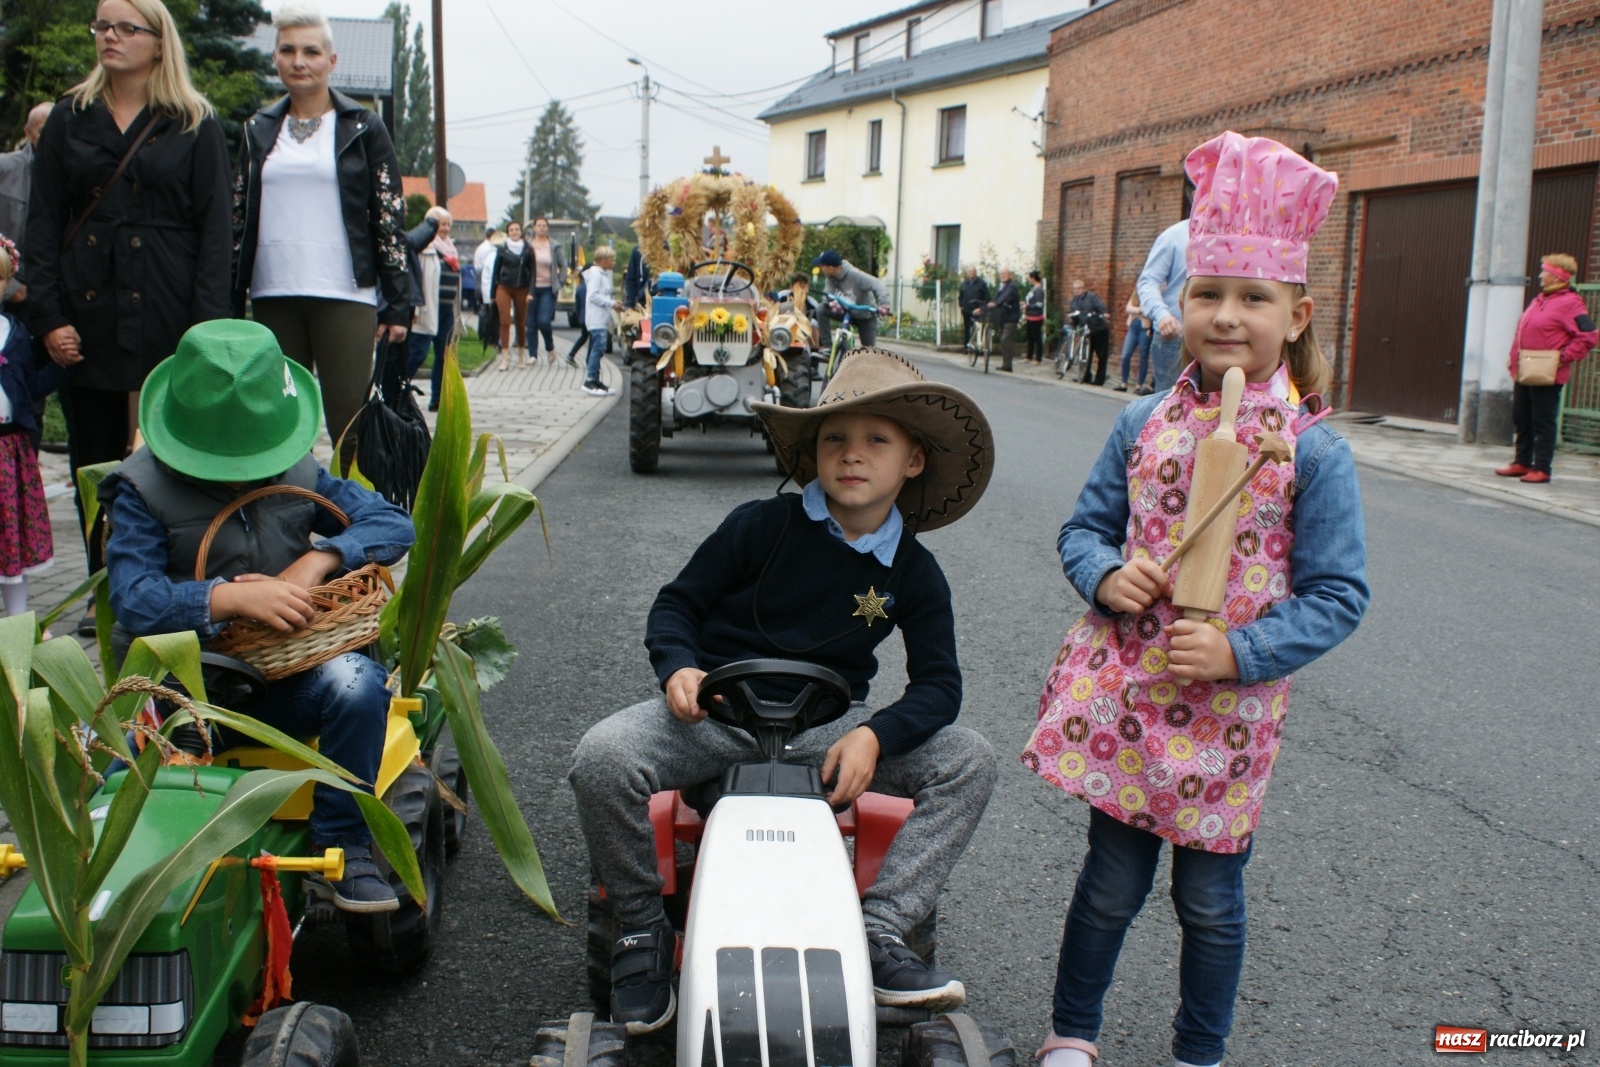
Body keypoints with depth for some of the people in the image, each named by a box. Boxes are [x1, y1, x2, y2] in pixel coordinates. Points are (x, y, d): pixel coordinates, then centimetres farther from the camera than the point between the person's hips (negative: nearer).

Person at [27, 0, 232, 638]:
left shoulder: (196, 127, 5)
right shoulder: (70, 119, 13)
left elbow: (214, 231, -1)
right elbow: (42, 222, 8)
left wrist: (207, 329, -11)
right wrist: (47, 315, -3)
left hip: (165, 319, -3)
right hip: (86, 317, 3)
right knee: (94, 462, 6)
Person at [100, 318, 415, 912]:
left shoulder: (297, 473, 7)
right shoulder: (142, 489, -3)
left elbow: (392, 523, 1)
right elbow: (133, 600, -17)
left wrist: (317, 561, -18)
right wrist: (231, 598, -33)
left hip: (282, 684, 2)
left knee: (357, 681, -30)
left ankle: (341, 853, -16)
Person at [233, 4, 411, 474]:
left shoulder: (363, 128, 4)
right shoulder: (259, 130, 14)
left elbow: (390, 219, 1)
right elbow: (238, 220, 15)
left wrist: (398, 303, -5)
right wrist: (229, 302, 9)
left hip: (345, 295, -4)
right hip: (272, 297, 4)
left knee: (349, 426, -7)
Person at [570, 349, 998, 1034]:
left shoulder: (914, 573, 2)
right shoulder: (761, 526, -4)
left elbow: (938, 683, -1)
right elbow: (678, 601, 3)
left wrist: (874, 735, -20)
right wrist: (678, 667, -19)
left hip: (827, 724, 2)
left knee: (968, 761, -15)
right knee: (602, 758, -29)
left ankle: (880, 930, -14)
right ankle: (642, 929, -5)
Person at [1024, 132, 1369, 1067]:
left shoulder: (1315, 452, -9)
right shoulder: (1144, 424, 0)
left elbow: (1338, 594, -7)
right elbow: (1086, 525, 9)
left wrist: (1241, 653, -19)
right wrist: (1105, 577, -12)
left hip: (1228, 708, -2)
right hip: (1122, 691, 2)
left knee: (1210, 898, 14)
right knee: (1111, 883, 14)